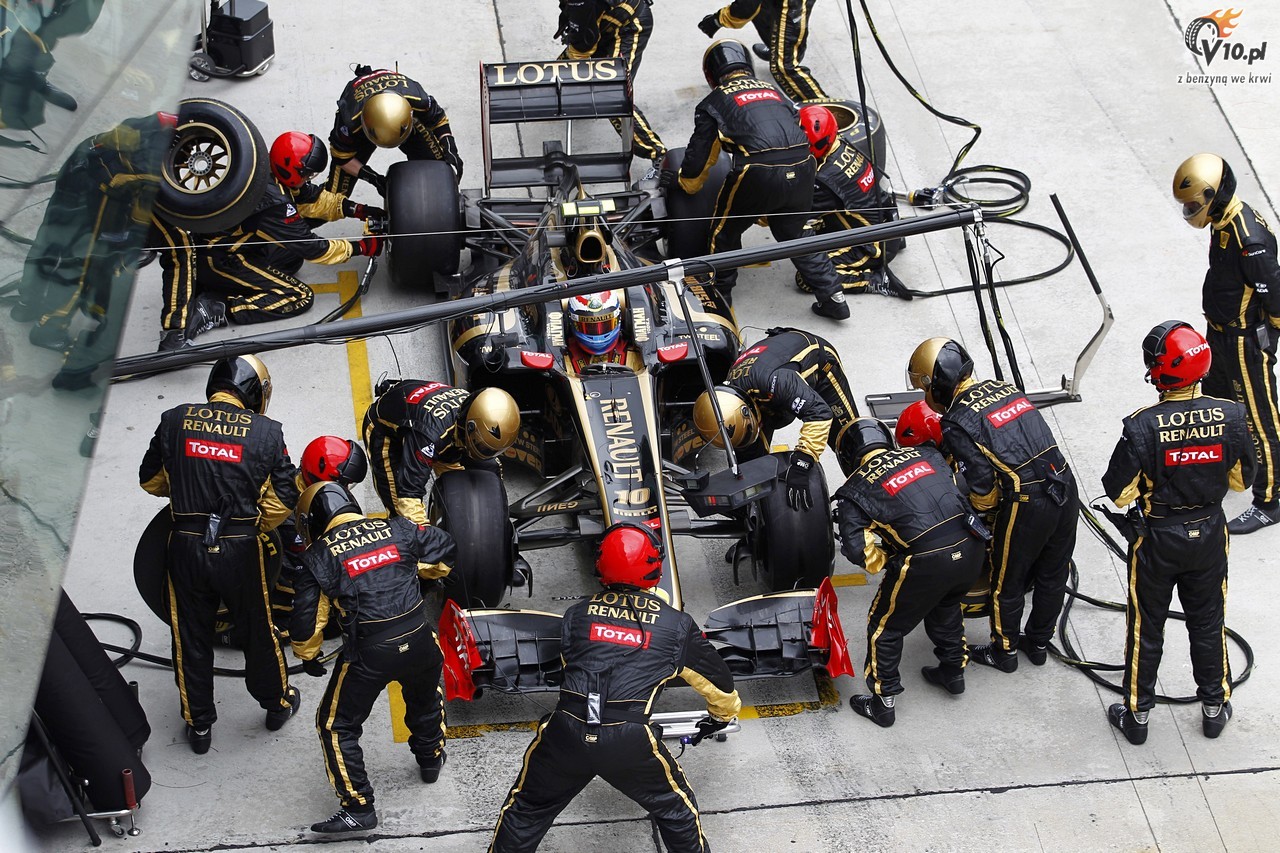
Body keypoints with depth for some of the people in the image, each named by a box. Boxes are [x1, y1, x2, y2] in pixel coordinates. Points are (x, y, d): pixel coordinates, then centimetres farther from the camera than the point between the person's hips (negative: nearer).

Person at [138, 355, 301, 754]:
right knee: (258, 628, 20)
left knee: (191, 636, 16)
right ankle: (277, 702, 40)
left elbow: (151, 480, 9)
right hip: (240, 549, -1)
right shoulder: (266, 431, -6)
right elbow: (283, 500, -5)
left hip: (186, 545, 1)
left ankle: (199, 724, 30)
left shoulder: (175, 420, -2)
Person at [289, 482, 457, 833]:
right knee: (426, 698, 34)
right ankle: (431, 759, 53)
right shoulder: (396, 528, 4)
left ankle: (360, 808, 15)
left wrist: (308, 657, 18)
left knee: (337, 726, 14)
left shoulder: (319, 554, -3)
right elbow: (446, 550, 13)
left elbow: (306, 616, 0)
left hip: (368, 655, -4)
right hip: (419, 642, 4)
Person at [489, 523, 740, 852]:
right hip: (629, 741, -2)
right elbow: (714, 677, 22)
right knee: (677, 807, 23)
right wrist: (724, 713, 44)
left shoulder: (576, 614, 14)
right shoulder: (675, 624, 8)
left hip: (566, 731, 2)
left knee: (526, 809, 25)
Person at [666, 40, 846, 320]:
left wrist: (685, 182, 38)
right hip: (802, 169, 5)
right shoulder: (772, 91, 27)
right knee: (794, 235, 24)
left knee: (725, 231, 20)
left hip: (759, 175, -5)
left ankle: (721, 294, 31)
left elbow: (700, 154, 16)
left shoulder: (714, 102, 12)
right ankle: (833, 298, 20)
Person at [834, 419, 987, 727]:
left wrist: (886, 560, 15)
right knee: (946, 606, 36)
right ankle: (954, 672, 50)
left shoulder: (855, 488, 3)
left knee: (884, 626, 18)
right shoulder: (926, 455, 15)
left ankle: (882, 704, 28)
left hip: (927, 563, -5)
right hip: (971, 549, 5)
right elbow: (959, 490, 19)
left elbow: (857, 550, -3)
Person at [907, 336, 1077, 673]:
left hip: (1025, 503, -7)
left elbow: (982, 486, -14)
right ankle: (1038, 643, 43)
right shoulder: (1004, 387, 10)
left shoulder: (957, 421, -12)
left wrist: (980, 511, 7)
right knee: (1052, 574, 23)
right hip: (1065, 485, 7)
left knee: (1007, 582, 16)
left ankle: (1004, 652, 34)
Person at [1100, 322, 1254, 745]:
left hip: (1156, 538, -3)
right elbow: (1242, 479, -2)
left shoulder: (1142, 426, -26)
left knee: (1146, 628, 14)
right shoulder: (1230, 416, -16)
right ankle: (1214, 707, 37)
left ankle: (1136, 714, 27)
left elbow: (1120, 493, -17)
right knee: (1207, 622, 22)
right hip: (1209, 534, 3)